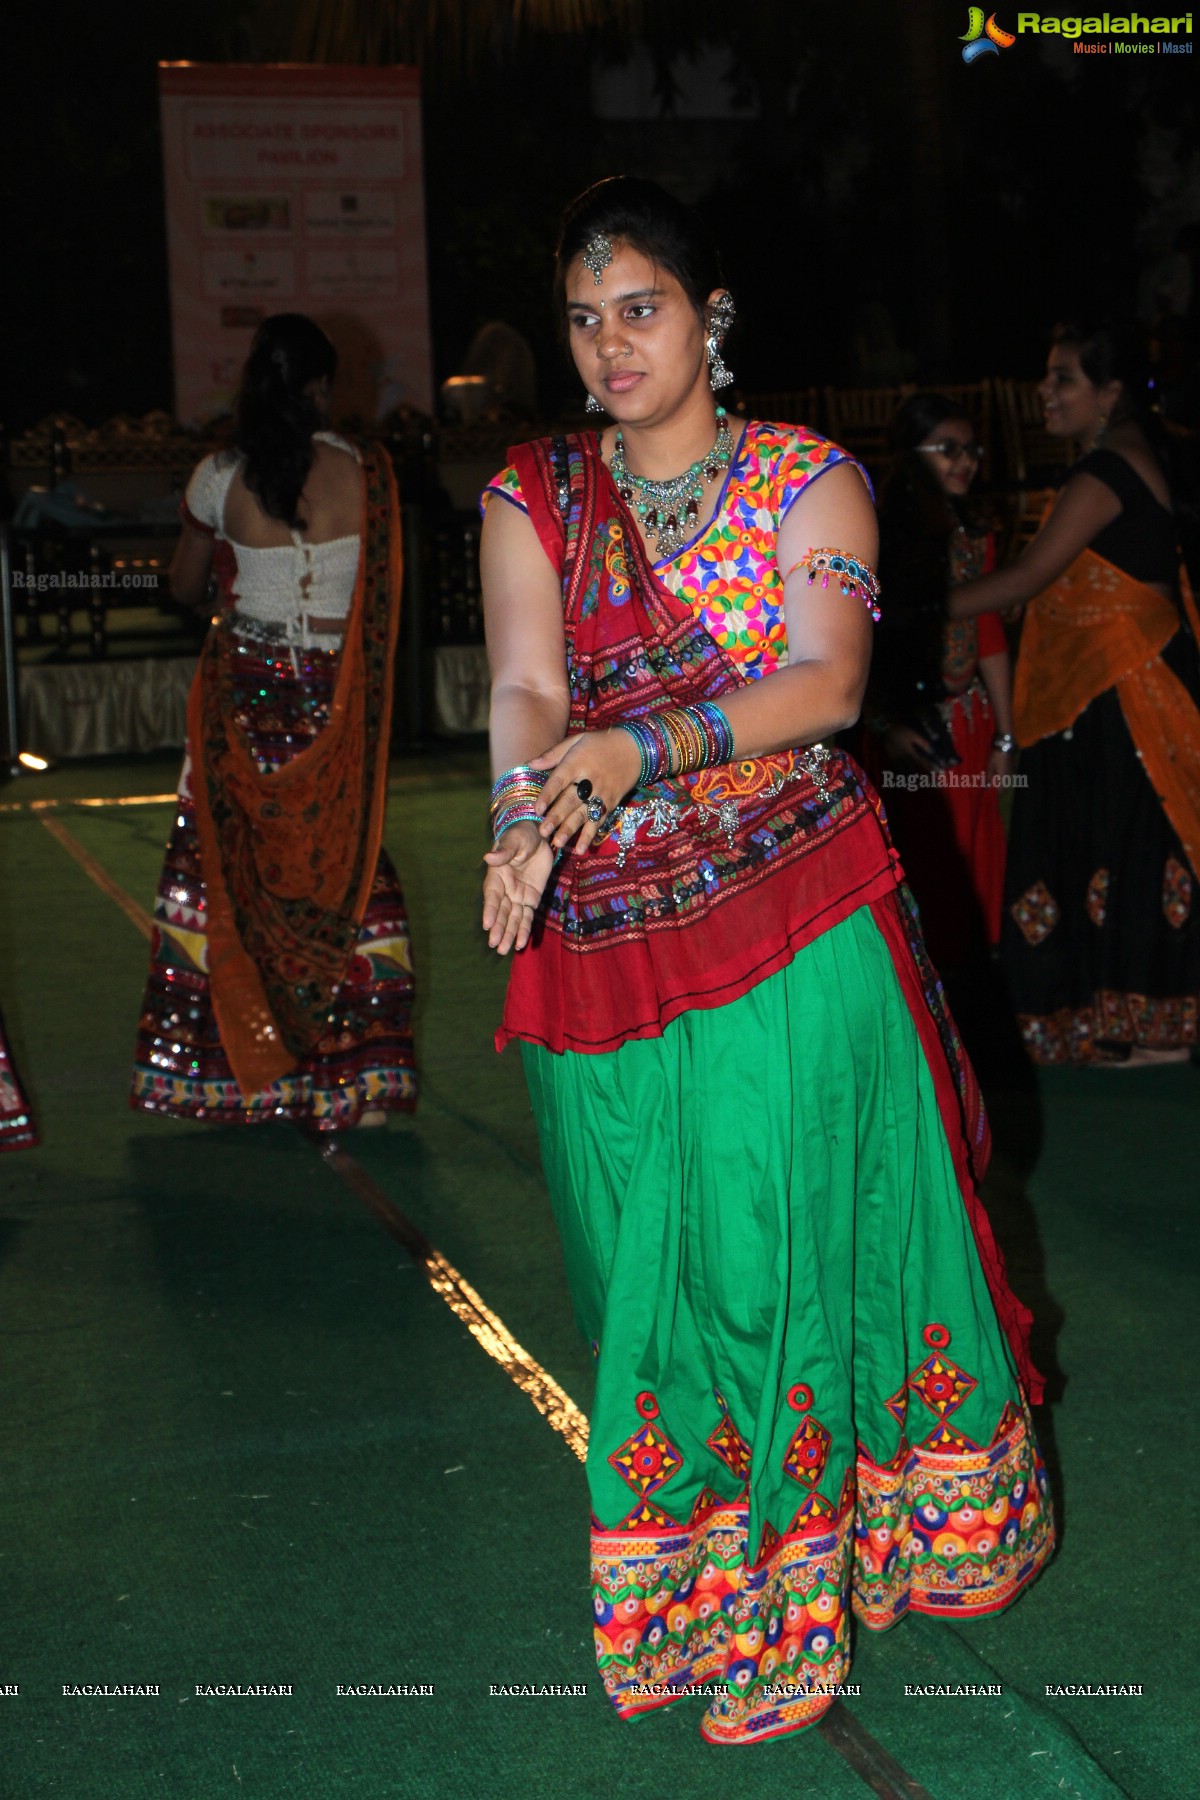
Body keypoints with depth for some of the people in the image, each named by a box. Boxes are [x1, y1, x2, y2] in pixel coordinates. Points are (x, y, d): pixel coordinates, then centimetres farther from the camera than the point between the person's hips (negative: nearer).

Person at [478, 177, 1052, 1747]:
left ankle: (791, 1587, 19)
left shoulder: (806, 478, 3)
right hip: (608, 936, 2)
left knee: (789, 1237, 0)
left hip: (797, 921, -2)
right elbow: (526, 691, -6)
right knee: (652, 1258, 6)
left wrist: (644, 749, -26)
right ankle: (699, 1555, 23)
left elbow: (828, 681, -11)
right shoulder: (533, 497, 8)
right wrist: (527, 825, -28)